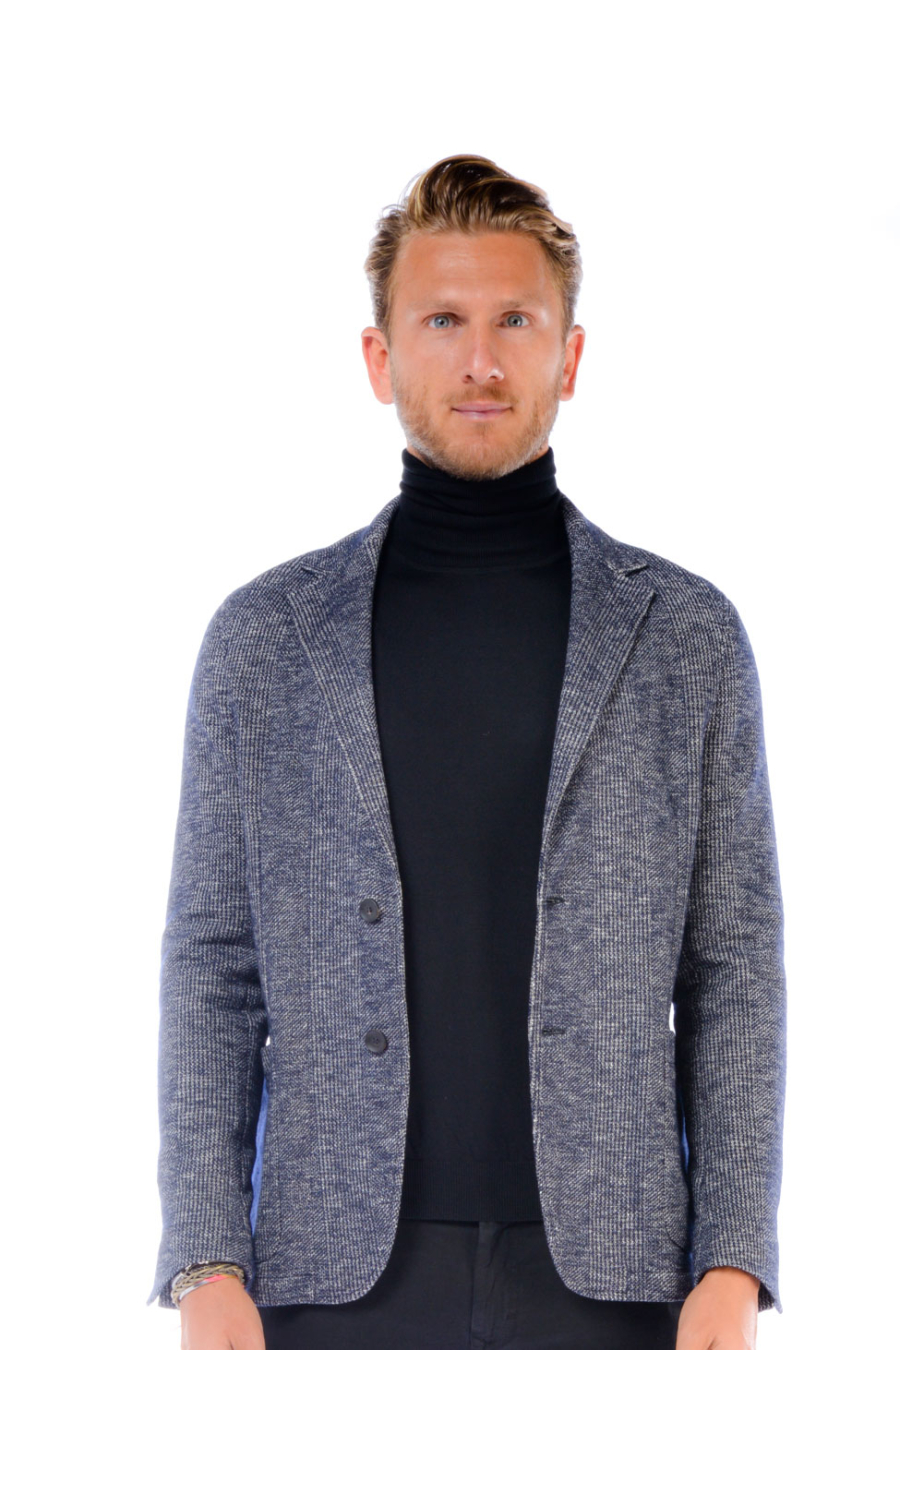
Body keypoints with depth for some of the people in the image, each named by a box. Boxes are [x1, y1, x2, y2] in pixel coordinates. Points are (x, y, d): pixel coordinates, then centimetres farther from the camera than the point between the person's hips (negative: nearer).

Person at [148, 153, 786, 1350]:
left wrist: (733, 1268, -4)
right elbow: (213, 969, 6)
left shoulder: (688, 636, 6)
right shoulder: (264, 637, 6)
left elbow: (735, 970, 5)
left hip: (605, 1274, 0)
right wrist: (208, 1267, -3)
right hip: (342, 1282, 0)